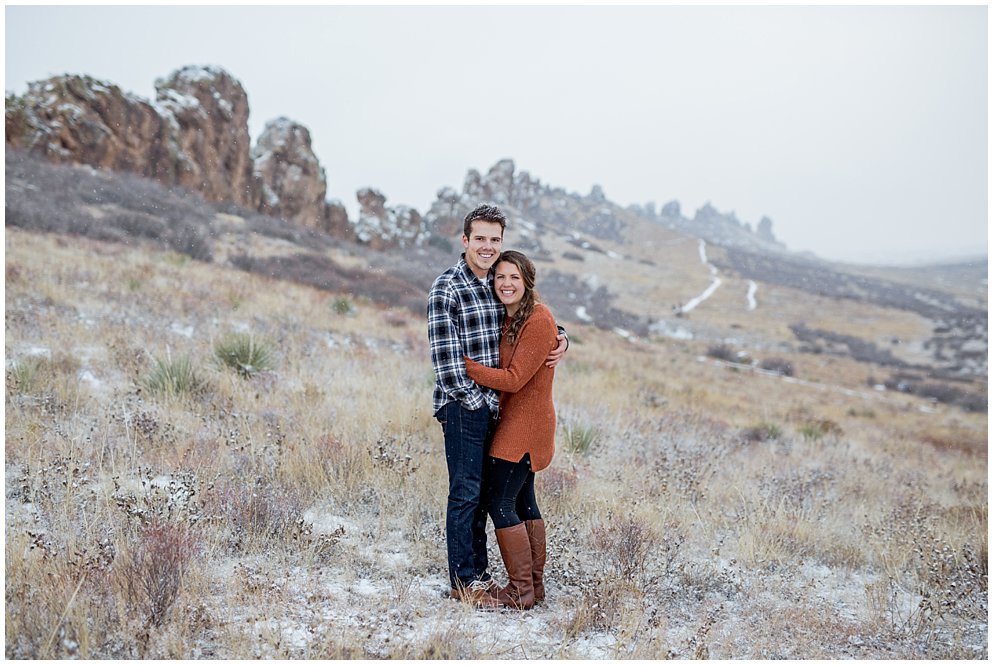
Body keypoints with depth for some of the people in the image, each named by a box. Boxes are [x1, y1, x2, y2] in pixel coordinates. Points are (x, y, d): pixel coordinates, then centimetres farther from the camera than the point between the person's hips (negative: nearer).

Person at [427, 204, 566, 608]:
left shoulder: (499, 284, 10)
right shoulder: (446, 288, -11)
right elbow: (444, 355, -15)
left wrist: (561, 339, 2)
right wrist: (477, 400, -14)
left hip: (493, 405, 7)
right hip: (463, 405, -7)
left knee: (483, 492, 14)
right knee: (465, 492, -1)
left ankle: (479, 572, 24)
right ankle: (464, 580, 10)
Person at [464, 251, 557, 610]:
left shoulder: (538, 320, -18)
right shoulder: (509, 318, 10)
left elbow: (514, 379, -21)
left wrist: (464, 365, -17)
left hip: (525, 425, -9)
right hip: (515, 423, 9)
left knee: (500, 503, -8)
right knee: (523, 503, 13)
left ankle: (521, 591, 1)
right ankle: (535, 585, 22)